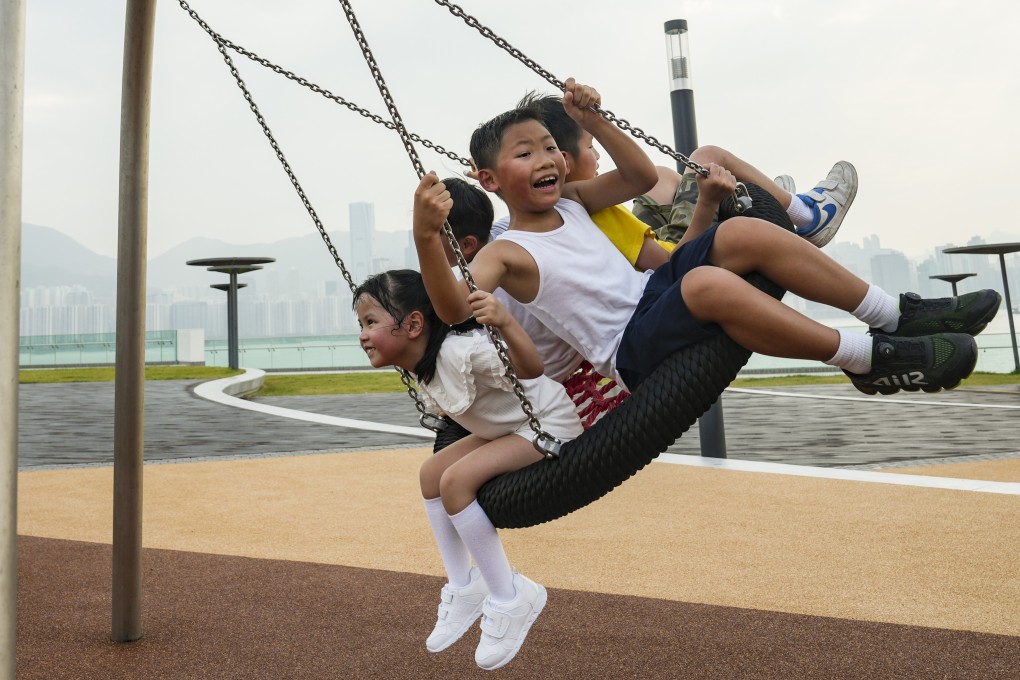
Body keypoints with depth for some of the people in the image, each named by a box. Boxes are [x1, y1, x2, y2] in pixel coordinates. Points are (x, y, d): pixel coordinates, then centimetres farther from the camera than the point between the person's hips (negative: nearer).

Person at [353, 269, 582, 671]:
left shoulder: (462, 350, -31)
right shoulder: (419, 364, -4)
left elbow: (531, 370, -44)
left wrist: (504, 322, -55)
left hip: (549, 424, -10)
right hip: (510, 428, 10)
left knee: (455, 480, -24)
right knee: (431, 473, 4)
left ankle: (511, 597, -8)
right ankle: (463, 588, 14)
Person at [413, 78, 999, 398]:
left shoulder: (571, 202, 14)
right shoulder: (507, 252, -7)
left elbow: (643, 176, 21)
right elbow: (455, 307, -25)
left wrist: (591, 120, 11)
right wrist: (426, 234, -42)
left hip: (655, 297, 8)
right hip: (632, 351, -8)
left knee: (742, 233, -14)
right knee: (707, 283, -37)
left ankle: (896, 315, -9)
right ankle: (872, 359, -26)